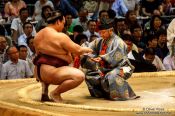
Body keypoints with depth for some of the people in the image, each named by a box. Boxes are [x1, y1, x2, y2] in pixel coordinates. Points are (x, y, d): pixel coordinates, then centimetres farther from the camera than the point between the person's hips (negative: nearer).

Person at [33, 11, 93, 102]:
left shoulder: (38, 35, 11)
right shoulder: (60, 36, -14)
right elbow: (78, 50, -9)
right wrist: (86, 49, 12)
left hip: (38, 72, 9)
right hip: (50, 73, -9)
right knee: (79, 76, -19)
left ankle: (45, 87, 17)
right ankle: (56, 93, -11)